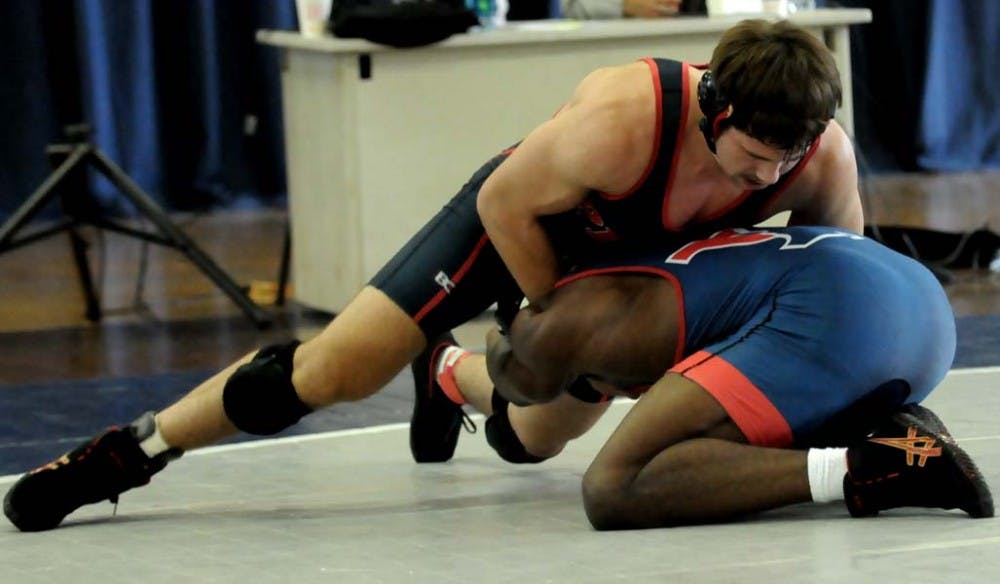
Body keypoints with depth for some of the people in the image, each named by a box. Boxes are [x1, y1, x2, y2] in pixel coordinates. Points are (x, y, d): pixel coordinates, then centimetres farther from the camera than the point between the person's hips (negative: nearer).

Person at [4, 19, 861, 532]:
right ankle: (127, 454, 0)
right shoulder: (620, 123, -43)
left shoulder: (822, 157, -30)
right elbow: (506, 202, -26)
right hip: (520, 217, -5)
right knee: (340, 369, -14)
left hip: (623, 254, 5)